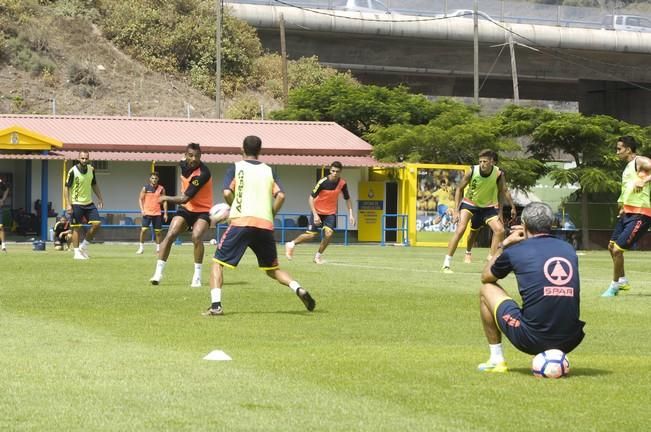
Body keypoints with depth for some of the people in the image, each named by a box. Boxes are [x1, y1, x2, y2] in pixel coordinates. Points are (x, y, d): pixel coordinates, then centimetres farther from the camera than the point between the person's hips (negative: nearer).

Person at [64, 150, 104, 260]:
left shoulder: (91, 169, 3)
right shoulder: (73, 171, -14)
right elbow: (66, 188, -11)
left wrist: (100, 198, 13)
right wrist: (68, 204, -17)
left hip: (89, 203, 5)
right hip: (76, 204, -5)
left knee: (97, 223, -4)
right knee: (76, 228, -3)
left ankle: (84, 246, 12)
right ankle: (77, 253, 5)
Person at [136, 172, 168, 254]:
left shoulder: (161, 189, 3)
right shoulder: (145, 188, 0)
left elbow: (164, 201, 7)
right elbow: (140, 199, 3)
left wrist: (165, 213, 3)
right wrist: (142, 210, -10)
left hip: (157, 213, 1)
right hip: (147, 212, -1)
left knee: (157, 231, 5)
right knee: (143, 229, -11)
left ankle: (158, 248, 15)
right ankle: (141, 247, -1)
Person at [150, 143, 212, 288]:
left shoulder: (203, 174, -29)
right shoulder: (184, 164, -5)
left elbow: (184, 199, -30)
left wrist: (166, 198, -24)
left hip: (202, 210, -6)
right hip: (186, 209, 6)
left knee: (196, 237, -28)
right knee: (170, 235, -11)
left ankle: (197, 276, -16)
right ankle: (158, 273, -8)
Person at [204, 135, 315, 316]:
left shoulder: (236, 167, 7)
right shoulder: (269, 171, 16)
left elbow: (227, 193, -7)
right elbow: (280, 195, 2)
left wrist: (235, 208, 11)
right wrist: (270, 215, 14)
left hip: (241, 222, -3)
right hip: (265, 225, 4)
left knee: (218, 262, 6)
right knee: (272, 268, 19)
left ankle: (216, 304, -12)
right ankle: (298, 289, -6)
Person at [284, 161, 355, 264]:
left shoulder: (342, 183, -10)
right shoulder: (323, 182, -22)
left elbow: (347, 199, 6)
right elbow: (311, 198, -17)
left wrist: (350, 214, -2)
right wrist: (315, 214, -23)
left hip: (330, 213, 3)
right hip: (318, 211, -3)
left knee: (328, 234, -16)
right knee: (311, 235, -6)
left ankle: (318, 256, 5)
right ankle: (291, 244, 20)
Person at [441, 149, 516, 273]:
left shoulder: (499, 174, -21)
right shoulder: (472, 171, -24)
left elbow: (503, 191, -5)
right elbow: (460, 189, -12)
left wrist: (512, 207, -9)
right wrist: (456, 210, -17)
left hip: (489, 206, 3)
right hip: (469, 203, -3)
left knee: (500, 230, -9)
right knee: (460, 229, -20)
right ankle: (446, 264, -19)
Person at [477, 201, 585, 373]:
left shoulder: (515, 251, -1)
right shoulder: (568, 249, 9)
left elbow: (485, 277, 20)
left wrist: (504, 244, 31)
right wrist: (530, 239, 33)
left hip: (531, 339, -4)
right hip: (569, 343, 4)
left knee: (487, 289, 19)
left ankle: (496, 360, 21)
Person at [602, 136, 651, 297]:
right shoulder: (627, 168, 18)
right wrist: (622, 205, 21)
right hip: (627, 212, 10)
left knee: (618, 249, -11)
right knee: (612, 246, 18)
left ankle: (614, 286, 4)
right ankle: (622, 281, 33)